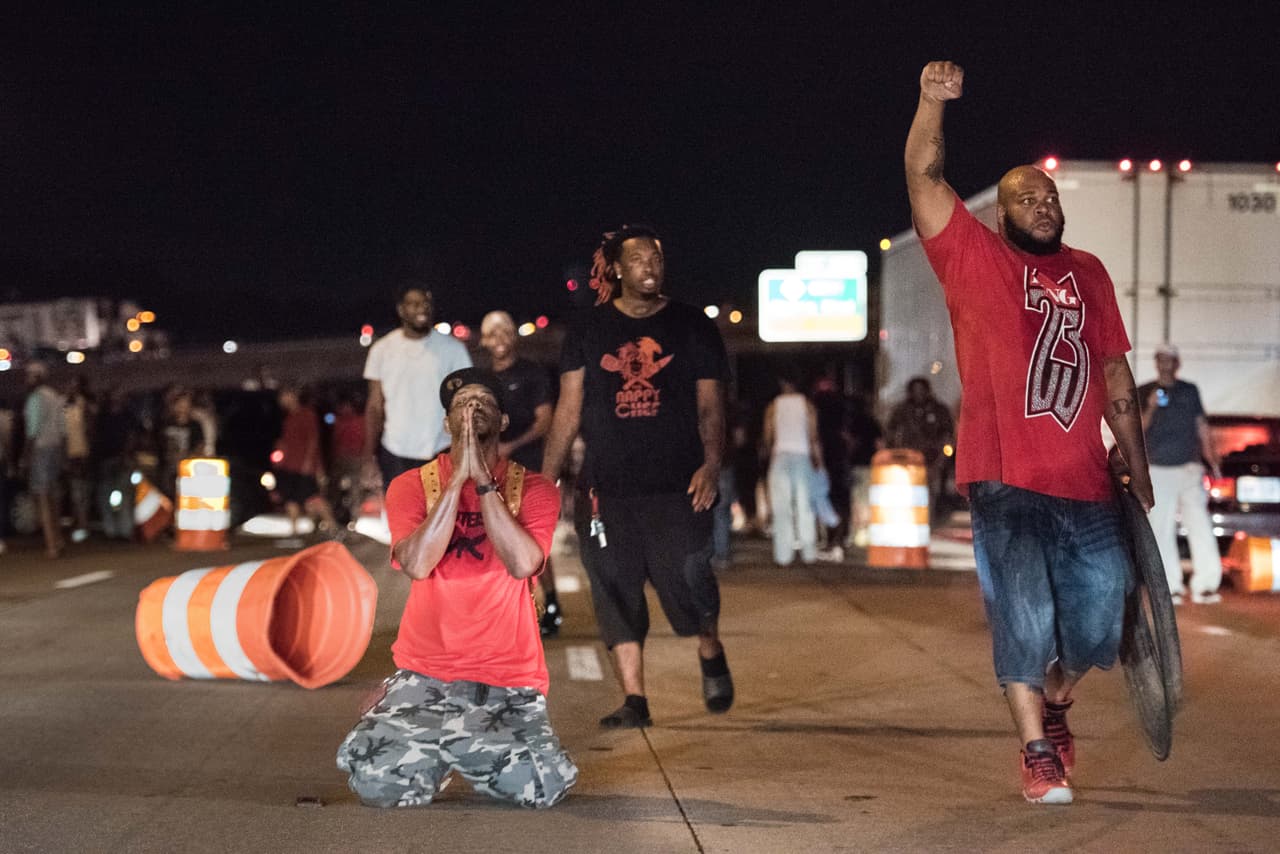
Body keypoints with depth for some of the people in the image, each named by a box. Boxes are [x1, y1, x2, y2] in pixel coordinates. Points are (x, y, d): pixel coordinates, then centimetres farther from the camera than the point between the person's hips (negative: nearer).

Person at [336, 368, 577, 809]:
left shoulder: (533, 489, 3)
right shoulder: (411, 486, 4)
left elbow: (523, 563, -16)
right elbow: (417, 564, -14)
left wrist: (483, 479, -15)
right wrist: (457, 477, -14)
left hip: (510, 680, 0)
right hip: (425, 674, 0)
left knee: (543, 787, -24)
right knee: (378, 783, -23)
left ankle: (458, 753, 11)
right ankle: (434, 761, 15)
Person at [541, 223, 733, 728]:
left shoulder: (692, 327, 8)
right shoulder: (587, 330, 11)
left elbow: (710, 406, 6)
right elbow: (569, 408, 11)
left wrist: (712, 462, -11)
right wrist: (546, 477, 4)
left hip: (677, 484, -2)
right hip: (607, 487, 2)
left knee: (686, 578, -10)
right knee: (616, 592, -1)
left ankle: (711, 654, 20)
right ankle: (634, 700, 6)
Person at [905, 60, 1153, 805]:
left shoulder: (1089, 274, 13)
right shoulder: (975, 259, 2)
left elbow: (1116, 376, 17)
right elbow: (924, 180, -9)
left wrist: (1140, 471, 16)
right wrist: (933, 102, -23)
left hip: (1086, 484, 4)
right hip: (1006, 480, -4)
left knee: (1102, 610, 7)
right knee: (1023, 616, -4)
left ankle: (1055, 704, 35)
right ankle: (1038, 752, 10)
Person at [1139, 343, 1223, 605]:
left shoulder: (1190, 391, 13)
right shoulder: (1144, 393, 8)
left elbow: (1201, 425, 16)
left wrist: (1212, 458, 9)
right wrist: (1150, 409, -16)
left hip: (1190, 468, 1)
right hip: (1158, 470, -1)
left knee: (1200, 524, -10)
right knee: (1162, 530, -3)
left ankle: (1205, 585, -12)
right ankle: (1171, 587, 1)